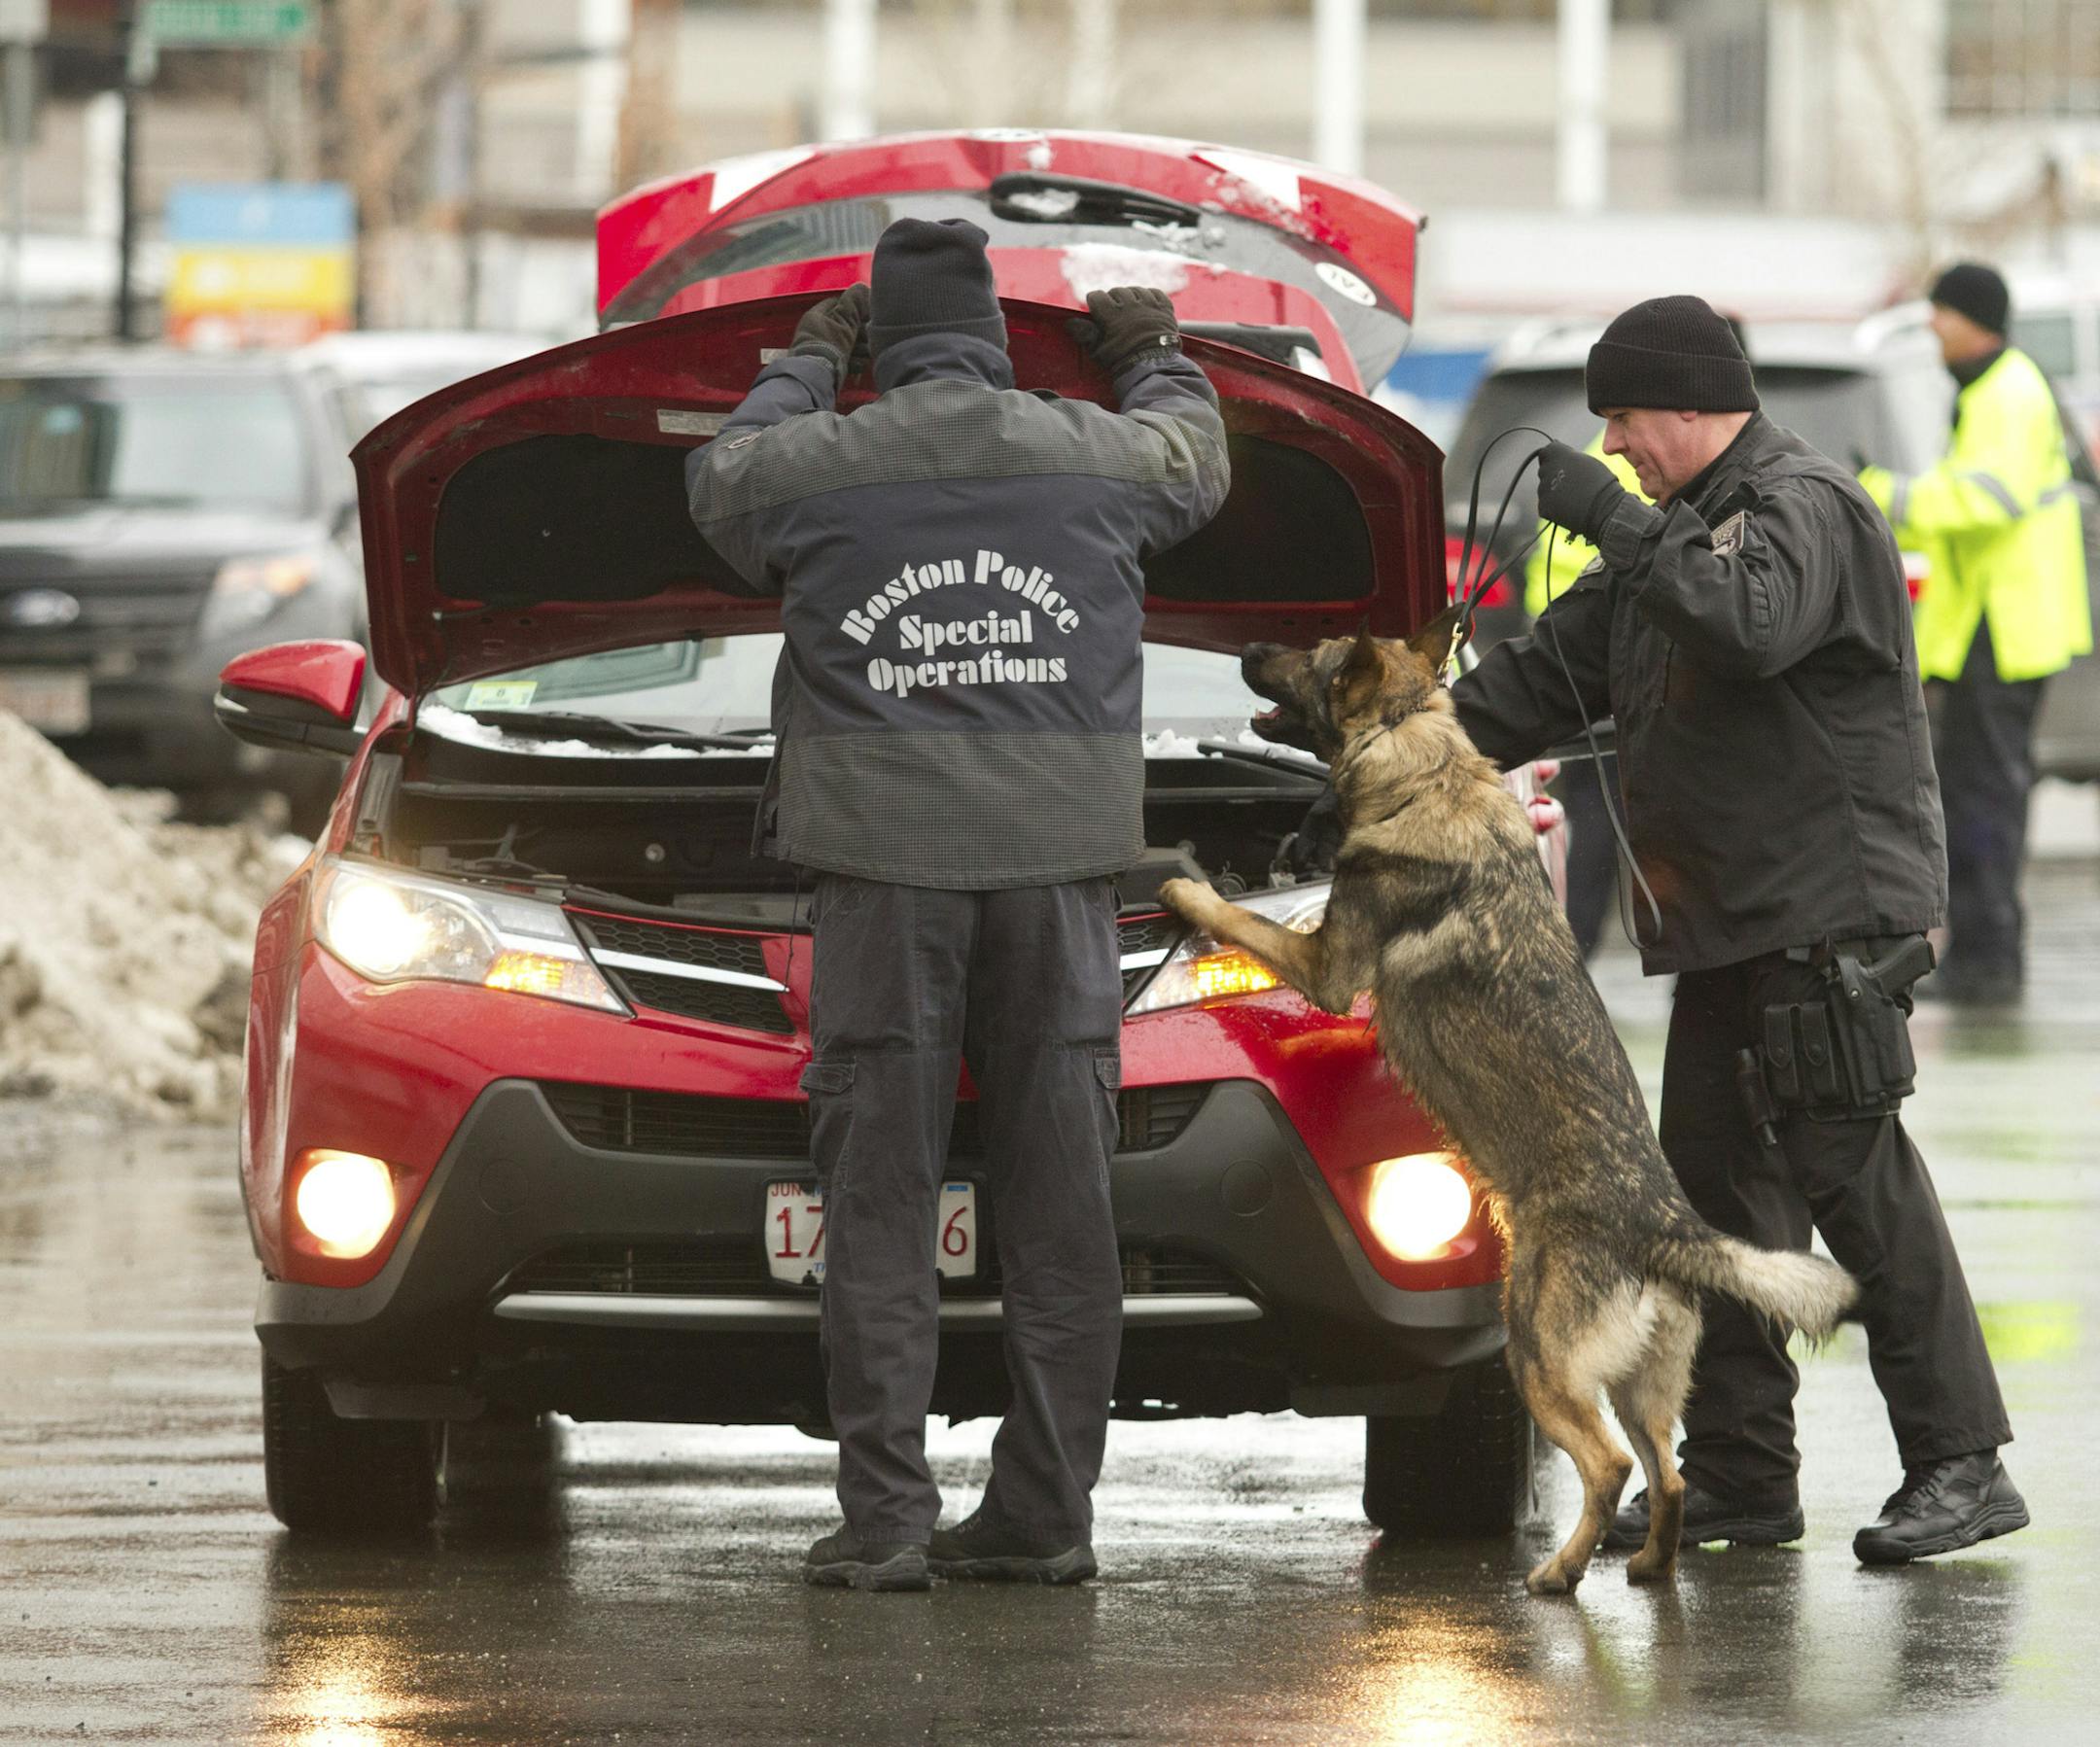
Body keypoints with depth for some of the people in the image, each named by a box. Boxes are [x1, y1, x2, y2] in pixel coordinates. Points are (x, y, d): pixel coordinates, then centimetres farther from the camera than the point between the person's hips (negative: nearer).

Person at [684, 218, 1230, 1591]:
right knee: (1059, 1203, 6)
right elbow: (1196, 455, 31)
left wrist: (806, 365, 42)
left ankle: (886, 1519, -4)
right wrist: (1155, 355, 51)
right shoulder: (1098, 456, 6)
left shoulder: (814, 465, 1)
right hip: (1056, 862, 2)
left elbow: (722, 473, 26)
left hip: (886, 865, -2)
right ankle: (1044, 1513, 7)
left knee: (881, 1201, 0)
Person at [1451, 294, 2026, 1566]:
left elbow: (1751, 625, -31)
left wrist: (1617, 522, -25)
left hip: (1828, 910, -10)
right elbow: (1554, 672, 25)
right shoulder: (1684, 528, 21)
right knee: (1718, 1177, 9)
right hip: (1728, 920, 10)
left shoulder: (1803, 506, -10)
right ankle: (1738, 1472, 14)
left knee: (1854, 1175, -12)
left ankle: (1962, 1463, -10)